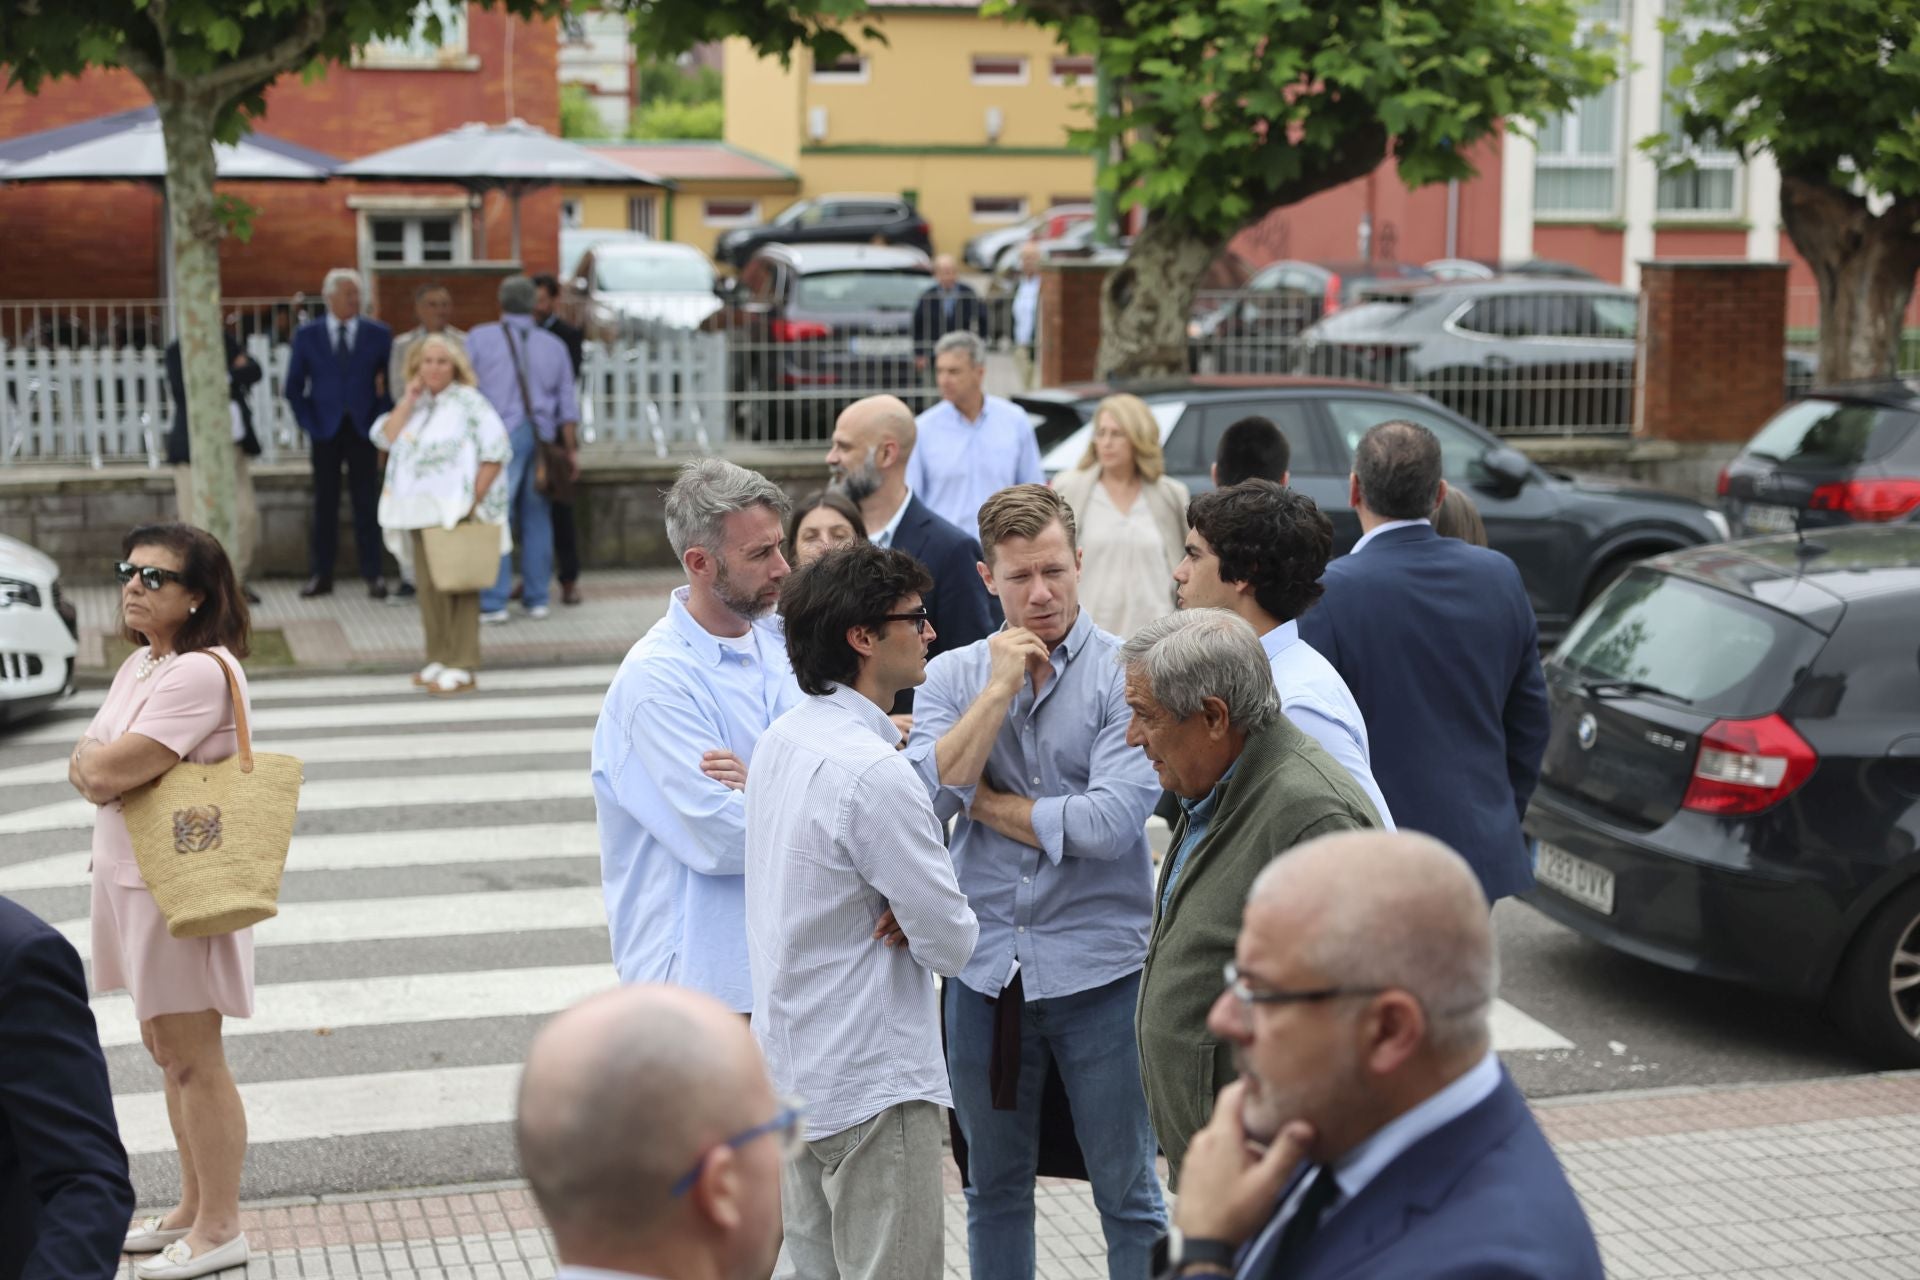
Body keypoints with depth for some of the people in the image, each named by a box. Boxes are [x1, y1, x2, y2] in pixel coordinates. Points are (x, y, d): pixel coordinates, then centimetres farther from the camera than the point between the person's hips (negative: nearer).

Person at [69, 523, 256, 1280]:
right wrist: (105, 769, -7)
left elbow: (112, 770, -25)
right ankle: (193, 1208, 31)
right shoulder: (140, 665, 12)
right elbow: (90, 772, 14)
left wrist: (94, 760, -5)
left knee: (193, 1059, -1)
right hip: (130, 878, 10)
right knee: (165, 1047, 18)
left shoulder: (201, 673, -21)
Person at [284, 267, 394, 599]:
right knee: (325, 504, 3)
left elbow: (390, 384, 6)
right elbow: (294, 387, 7)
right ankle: (321, 575, 7)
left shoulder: (378, 334, 4)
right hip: (325, 430, 0)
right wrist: (308, 424, -2)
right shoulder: (307, 335, 4)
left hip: (363, 430, 0)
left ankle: (373, 575, 4)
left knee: (367, 503, 0)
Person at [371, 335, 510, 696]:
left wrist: (475, 500, -15)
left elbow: (495, 452, -10)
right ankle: (438, 659, 18)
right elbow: (385, 437, 2)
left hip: (455, 511, -6)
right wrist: (408, 400, -3)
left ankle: (461, 668, -4)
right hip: (419, 511, 6)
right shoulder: (415, 405, 15)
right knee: (429, 588, 9)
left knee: (457, 585, -6)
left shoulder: (468, 401, -4)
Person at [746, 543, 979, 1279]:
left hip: (790, 1071, 9)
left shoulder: (782, 740, 5)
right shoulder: (874, 773, -23)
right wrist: (930, 923, 3)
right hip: (873, 1084, -9)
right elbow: (953, 944, -18)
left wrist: (904, 914, -4)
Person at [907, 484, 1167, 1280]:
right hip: (985, 967, 3)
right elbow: (925, 797, -12)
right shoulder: (951, 677, 3)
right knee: (994, 1186, 17)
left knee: (1126, 1190, 9)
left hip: (1098, 966, -3)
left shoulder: (1125, 675, -8)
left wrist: (988, 802, -8)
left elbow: (1110, 822, -19)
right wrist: (1001, 687, -13)